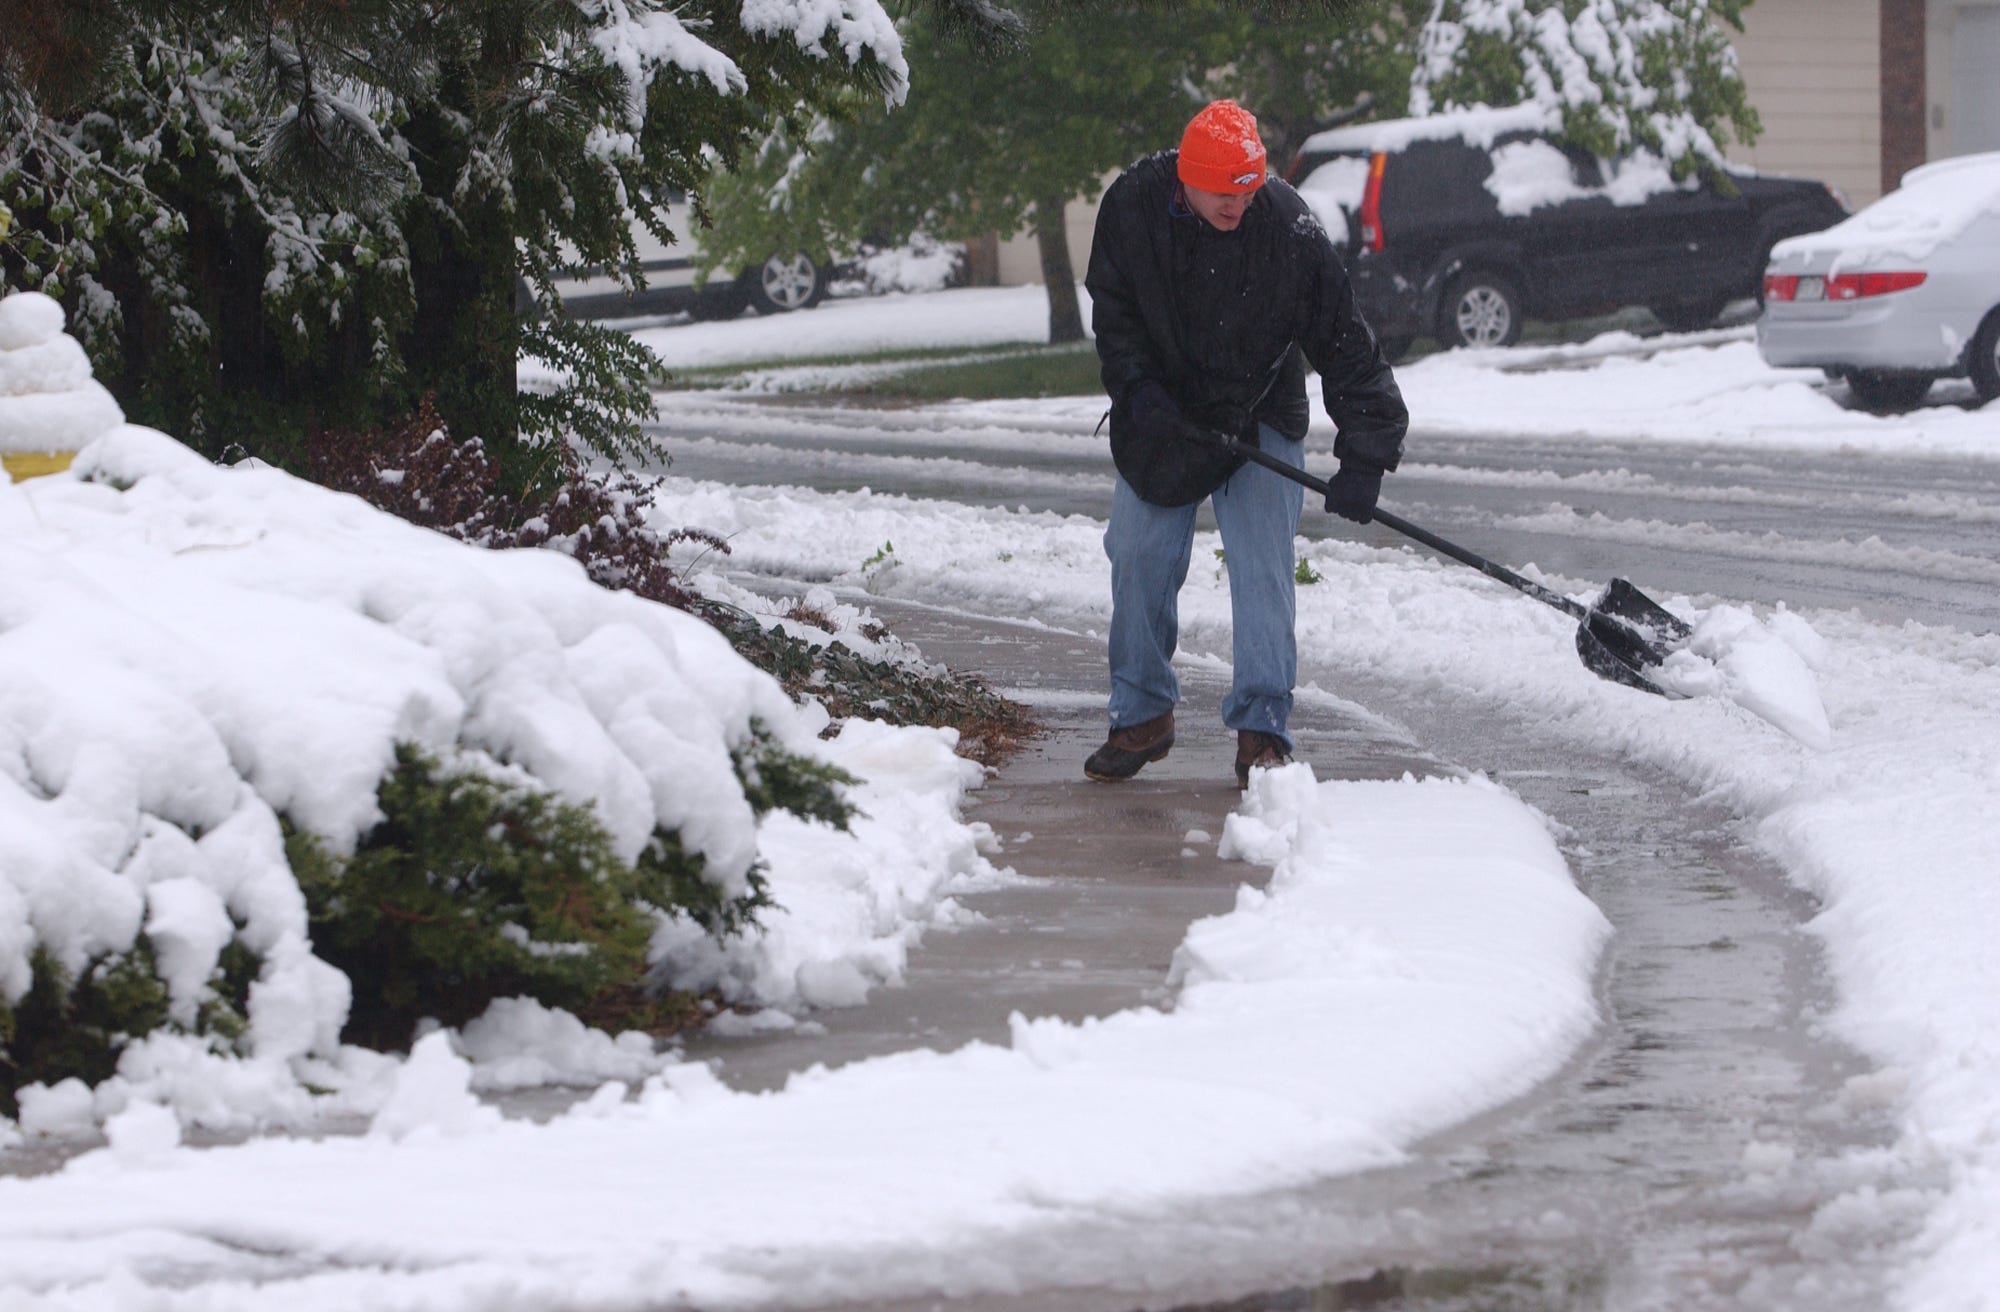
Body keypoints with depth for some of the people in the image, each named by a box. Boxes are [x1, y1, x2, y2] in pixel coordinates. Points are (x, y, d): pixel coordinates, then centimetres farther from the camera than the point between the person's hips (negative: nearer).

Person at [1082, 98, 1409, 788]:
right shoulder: (1131, 206, -17)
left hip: (1258, 418, -2)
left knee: (1262, 568, -12)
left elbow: (1345, 348, -19)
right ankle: (1142, 717, 16)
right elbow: (1112, 310, 0)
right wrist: (1139, 388, -13)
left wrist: (1363, 457, -23)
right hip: (1161, 417, 2)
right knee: (1140, 558, 1)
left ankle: (1261, 731, -10)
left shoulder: (1292, 233, -23)